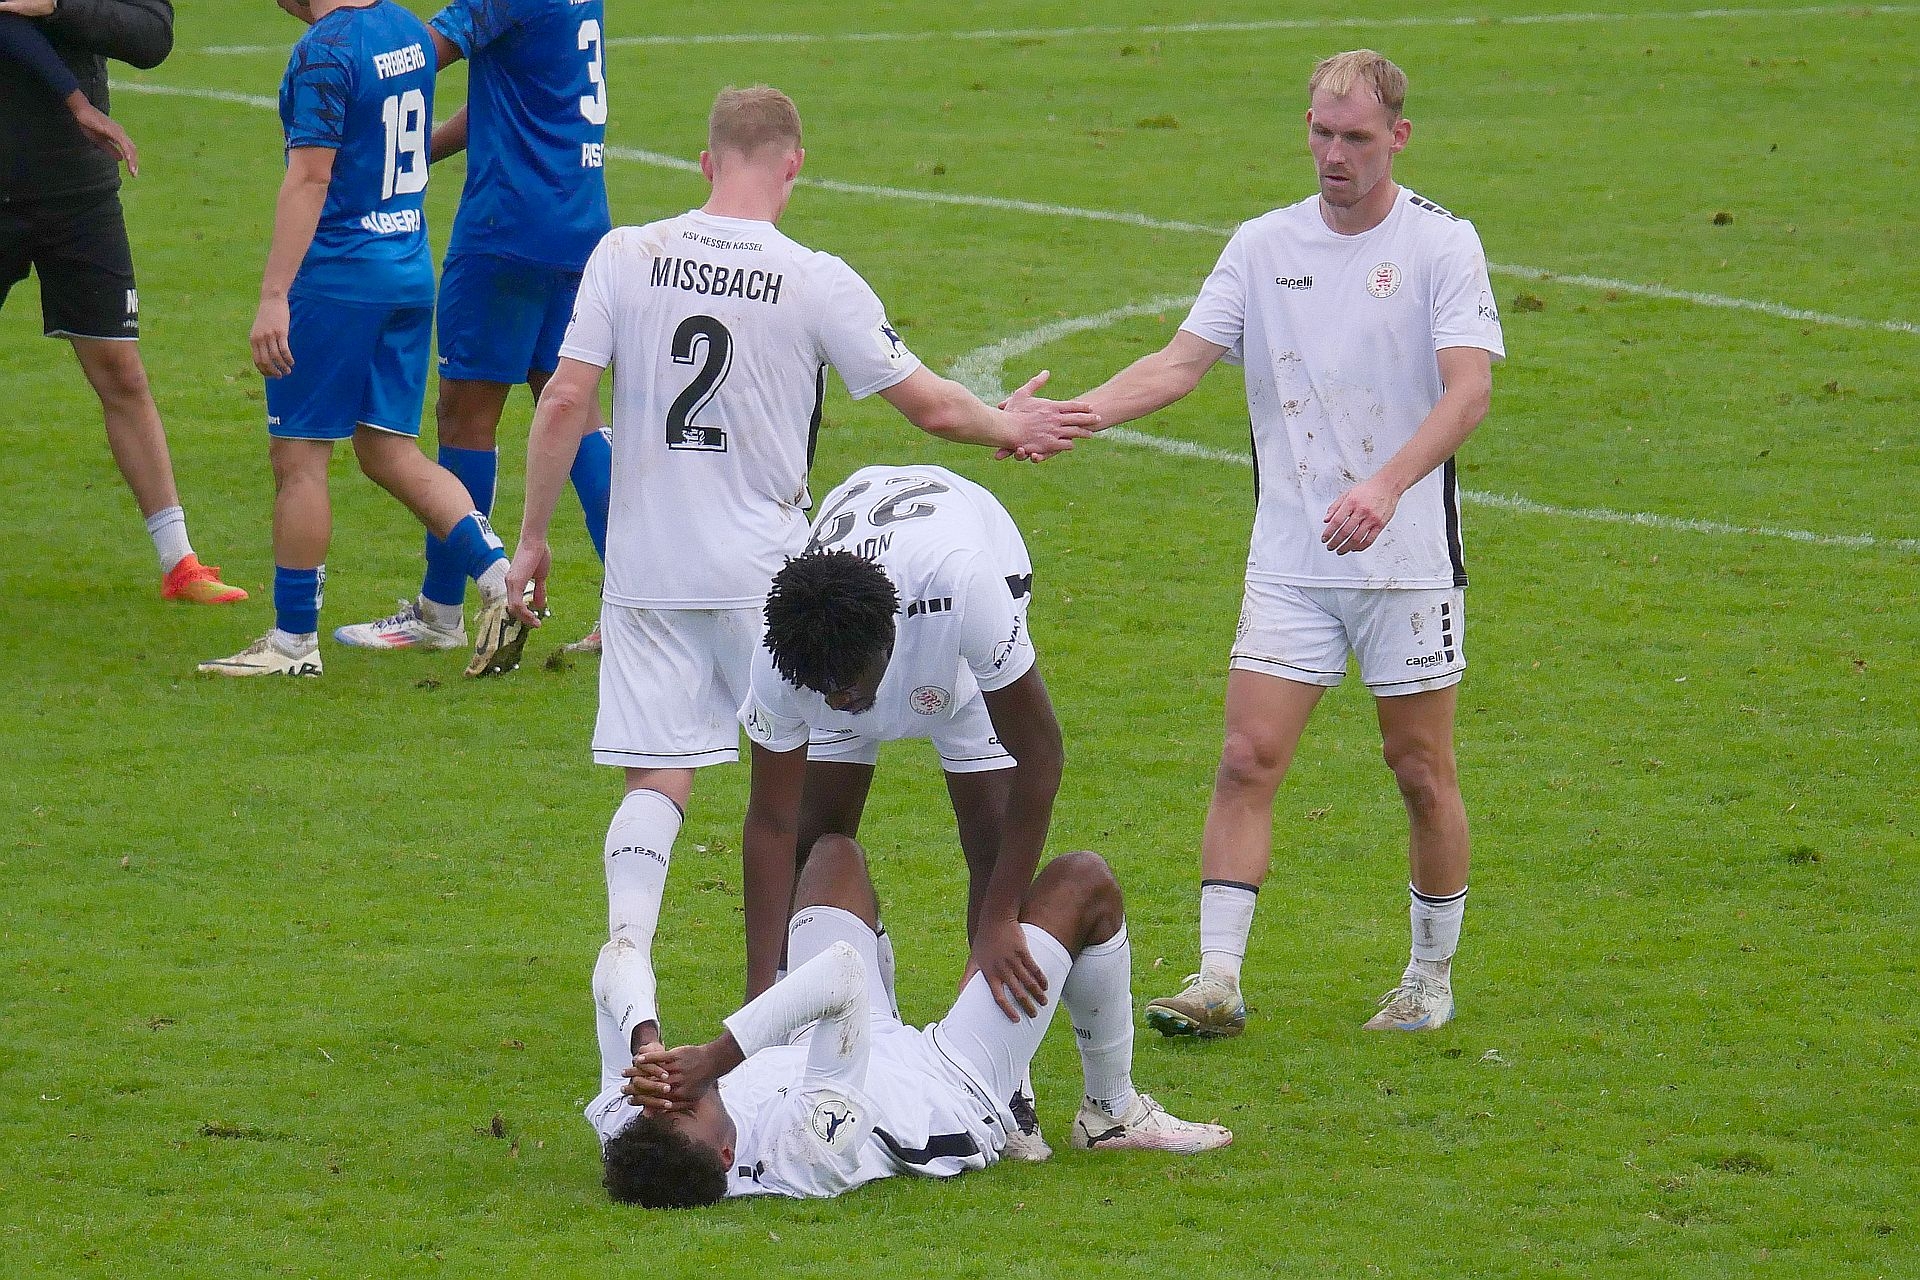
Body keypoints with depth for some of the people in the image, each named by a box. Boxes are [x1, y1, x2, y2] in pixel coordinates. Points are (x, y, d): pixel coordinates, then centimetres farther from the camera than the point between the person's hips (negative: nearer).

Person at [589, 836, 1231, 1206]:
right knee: (1082, 881, 2)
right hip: (957, 1087, -6)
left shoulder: (622, 1130, -33)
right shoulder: (800, 1154, -49)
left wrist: (646, 1044, -45)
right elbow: (842, 974, -55)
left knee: (835, 850, 23)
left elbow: (614, 973, -27)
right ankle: (1113, 1112, 26)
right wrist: (710, 1057, -58)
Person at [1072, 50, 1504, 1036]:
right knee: (1248, 758, -7)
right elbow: (1182, 362, 0)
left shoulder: (1442, 244, -5)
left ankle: (1432, 978, 20)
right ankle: (1219, 981, -7)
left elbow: (1467, 391, -16)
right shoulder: (1264, 246, 6)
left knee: (1422, 772, 4)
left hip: (1410, 558, -3)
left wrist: (1385, 484, -32)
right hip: (1290, 559, 3)